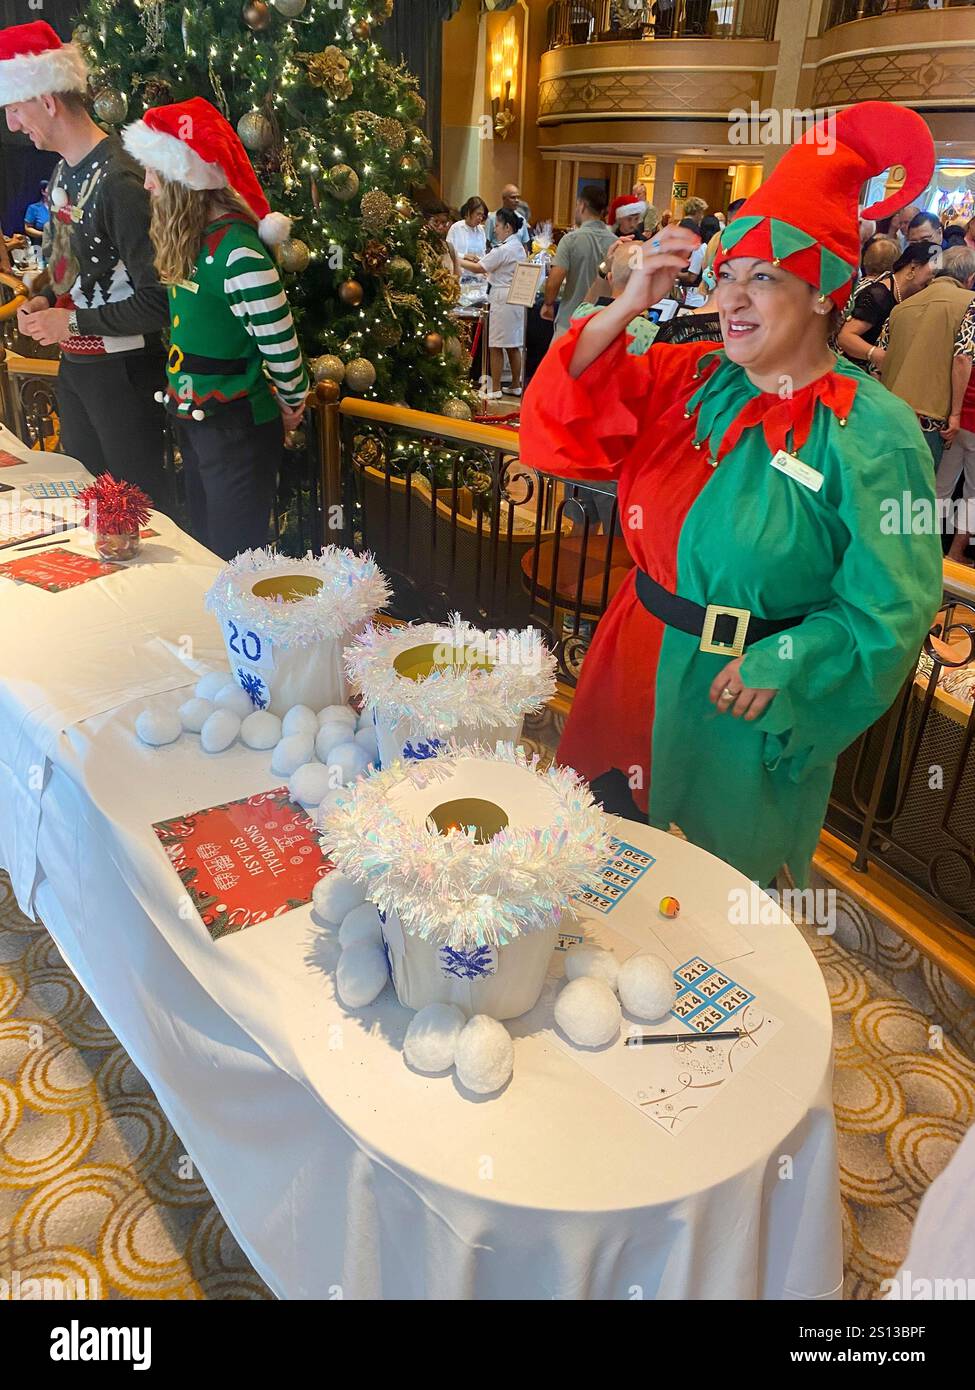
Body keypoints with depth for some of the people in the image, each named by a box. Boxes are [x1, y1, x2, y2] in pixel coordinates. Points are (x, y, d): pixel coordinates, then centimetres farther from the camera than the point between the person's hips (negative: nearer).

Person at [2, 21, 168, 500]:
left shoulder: (119, 181, -20)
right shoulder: (63, 171, 8)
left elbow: (159, 300, -22)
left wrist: (71, 323, -17)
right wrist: (44, 300, 1)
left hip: (122, 369, -9)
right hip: (73, 363, 9)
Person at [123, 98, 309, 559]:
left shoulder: (233, 247, -21)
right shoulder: (188, 235, 6)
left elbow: (278, 341, -19)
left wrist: (292, 402, -6)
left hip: (235, 424, -9)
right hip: (192, 414, 9)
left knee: (234, 558, 2)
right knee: (203, 547, 20)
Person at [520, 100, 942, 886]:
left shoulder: (870, 436, -15)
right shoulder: (690, 378, 0)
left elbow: (889, 608, -15)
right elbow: (566, 423, -8)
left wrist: (782, 666, -23)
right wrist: (629, 307, -16)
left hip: (745, 703, -5)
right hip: (639, 664, 5)